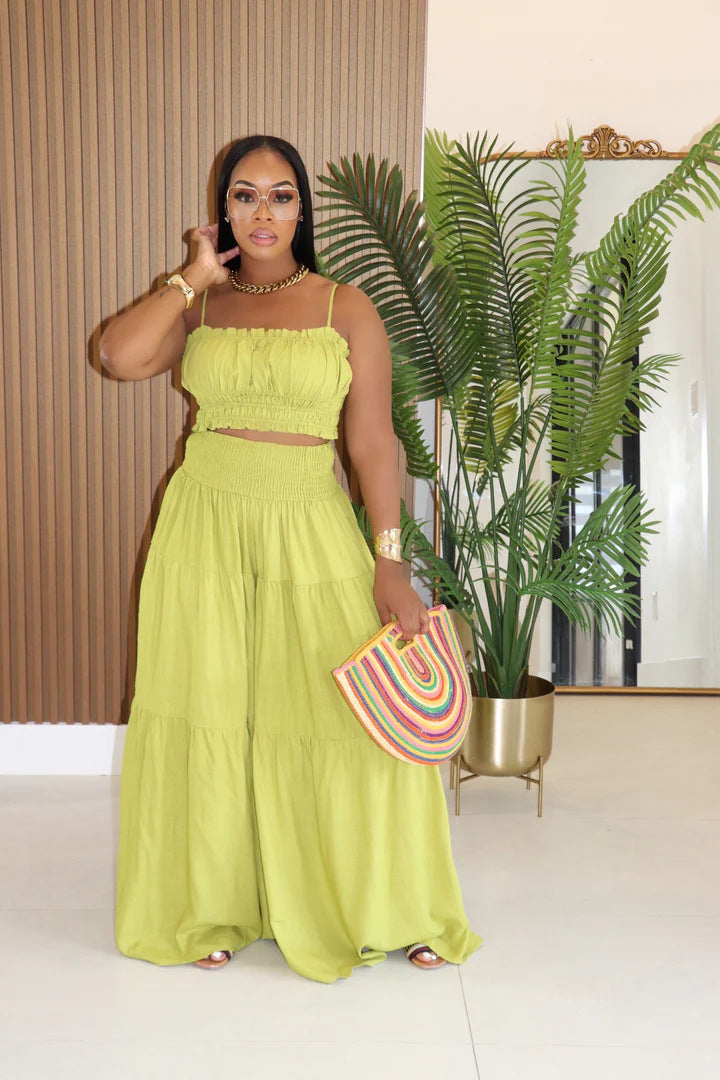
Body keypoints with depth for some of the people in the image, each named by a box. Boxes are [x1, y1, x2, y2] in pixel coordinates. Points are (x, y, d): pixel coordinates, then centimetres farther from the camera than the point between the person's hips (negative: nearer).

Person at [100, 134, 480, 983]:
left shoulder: (346, 308, 1)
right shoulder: (199, 306, 6)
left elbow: (372, 441, -3)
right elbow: (119, 356, -13)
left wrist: (390, 561, -9)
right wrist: (196, 277, -3)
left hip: (311, 532, -1)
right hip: (206, 529, 1)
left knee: (356, 714, 0)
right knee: (210, 712, 7)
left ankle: (389, 909, 20)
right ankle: (211, 908, 26)